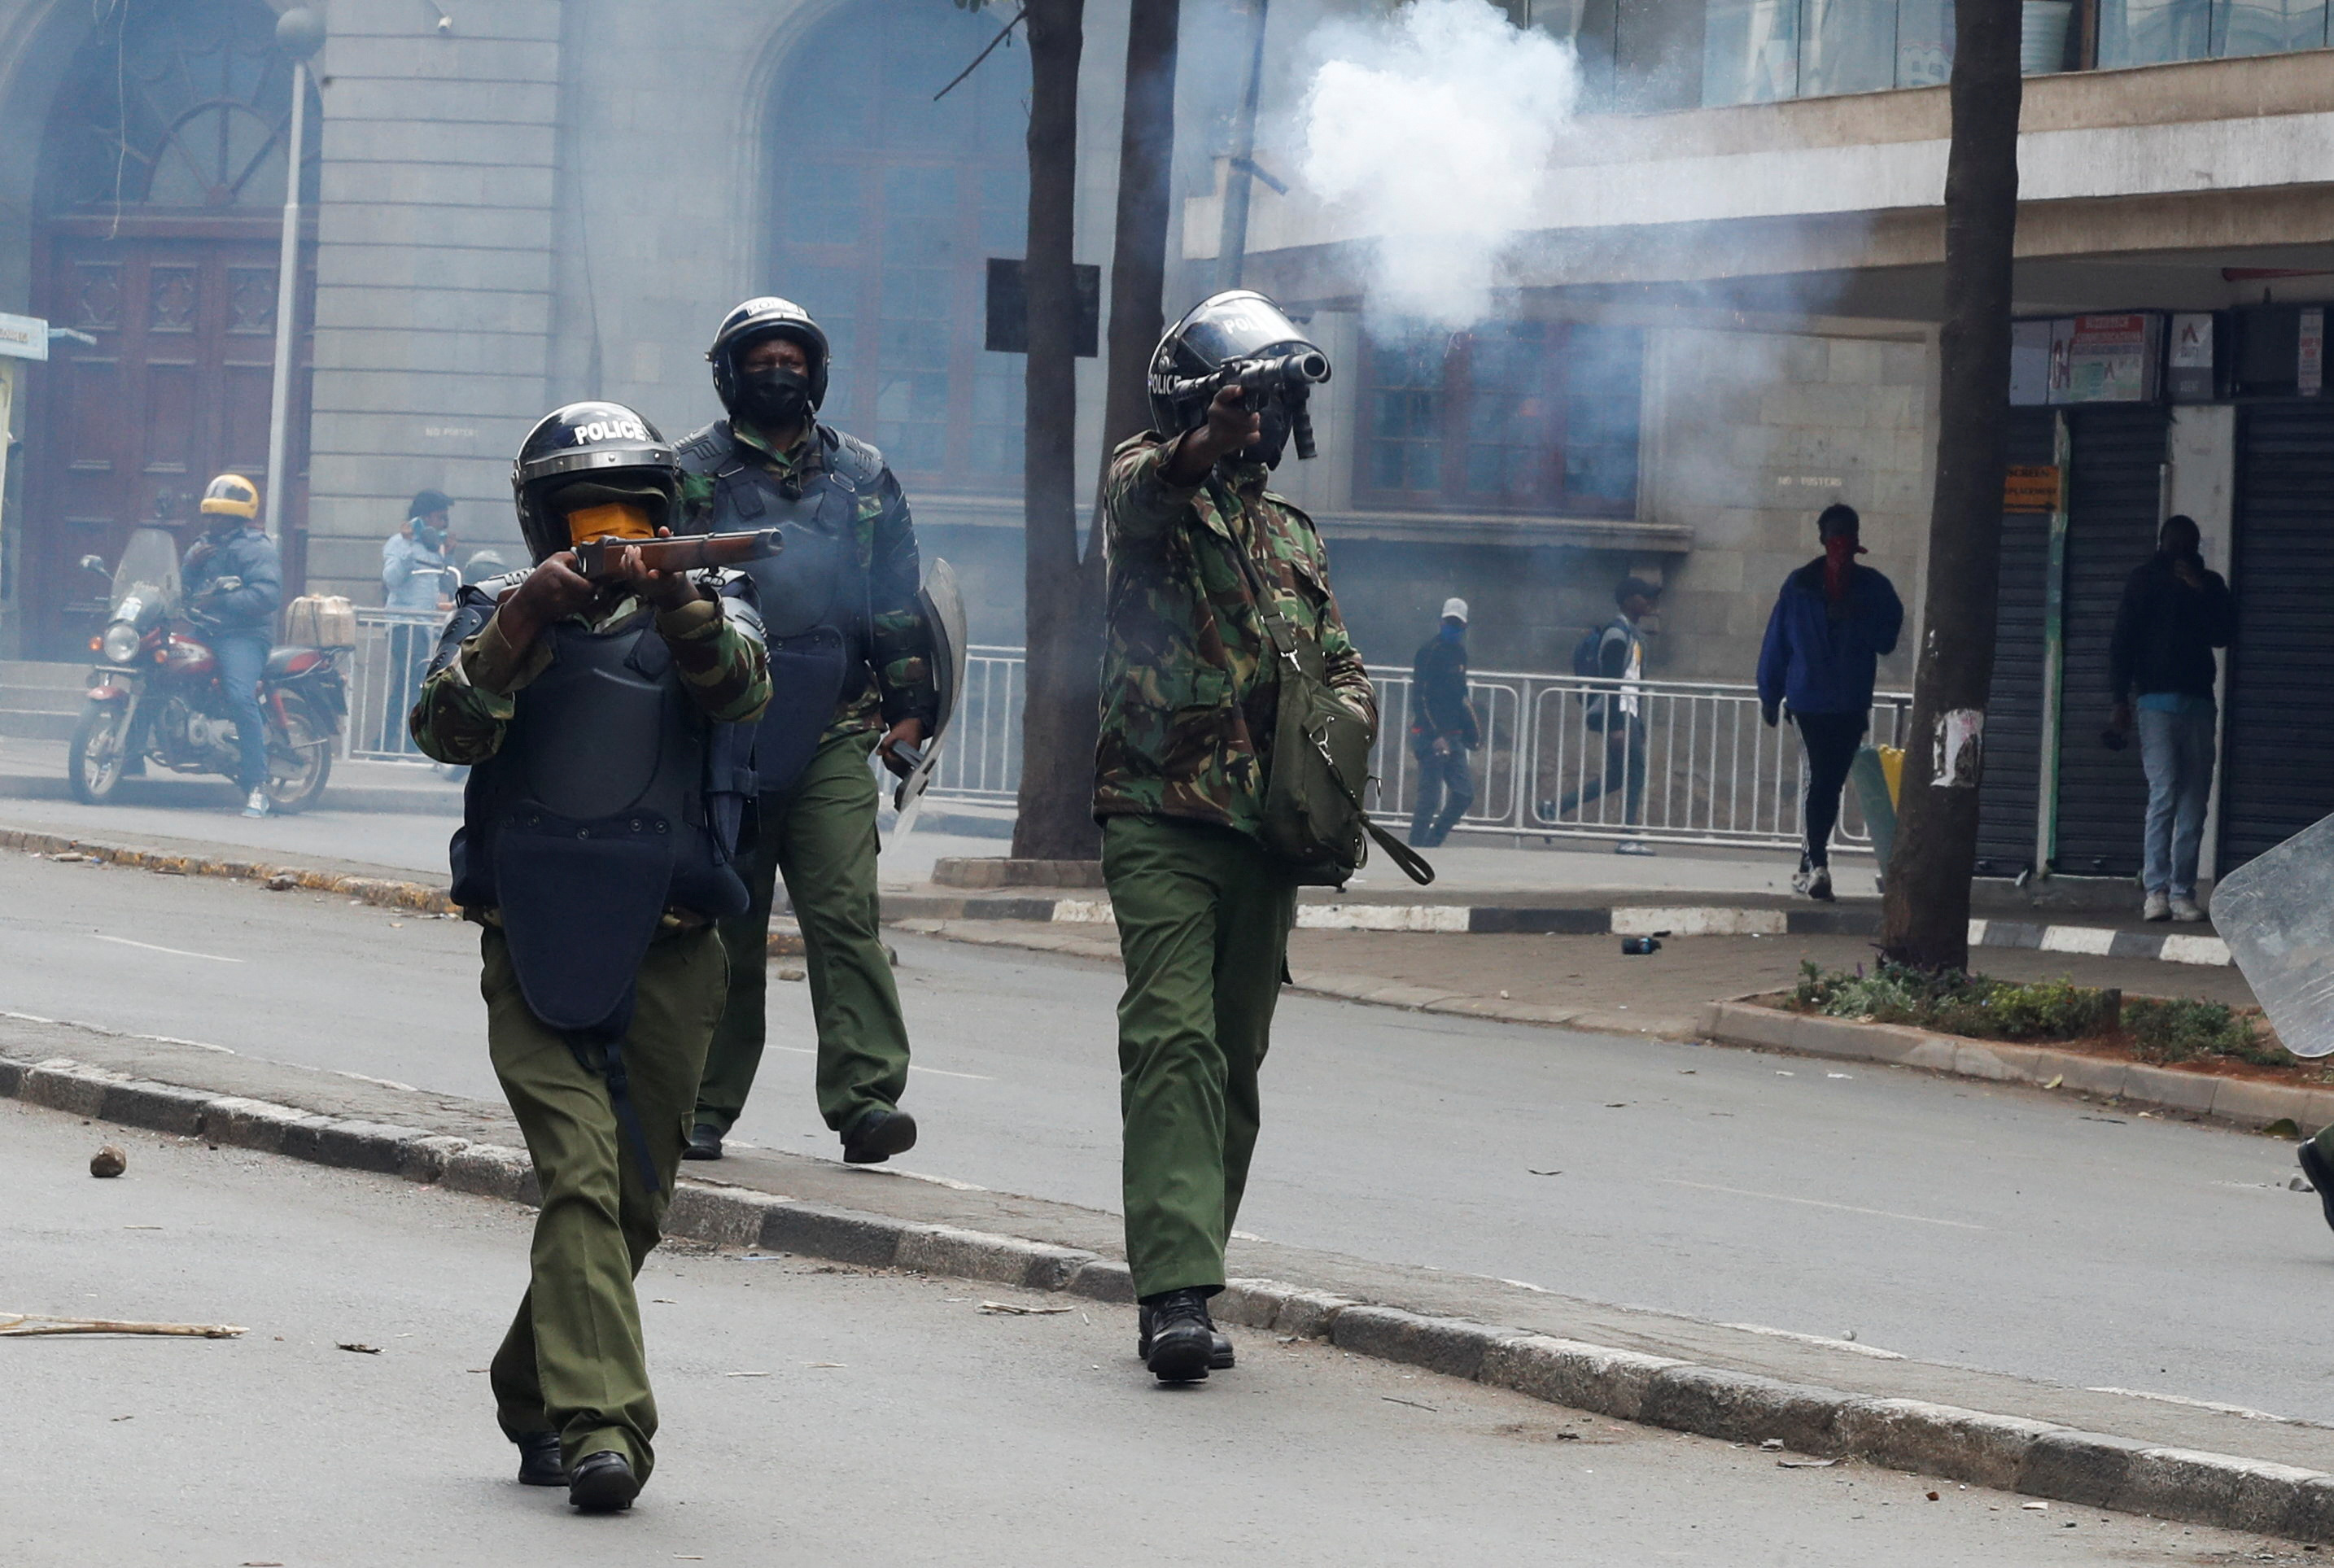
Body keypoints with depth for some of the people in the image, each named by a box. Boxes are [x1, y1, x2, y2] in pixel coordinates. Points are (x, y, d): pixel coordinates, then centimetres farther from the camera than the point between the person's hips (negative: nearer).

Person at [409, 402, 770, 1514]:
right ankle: (599, 1424, -25)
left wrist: (674, 602, -32)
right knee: (582, 1176, -18)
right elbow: (445, 728, -10)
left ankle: (535, 1401, 29)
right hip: (534, 952, -2)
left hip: (667, 955, 2)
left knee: (633, 1201, 9)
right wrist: (526, 624, -23)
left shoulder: (708, 606, 9)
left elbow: (740, 691, -14)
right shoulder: (499, 612, 8)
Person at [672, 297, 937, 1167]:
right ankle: (705, 1104, 14)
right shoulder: (692, 474, 6)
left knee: (845, 914, -12)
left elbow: (900, 600, 17)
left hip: (833, 736, 1)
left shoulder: (864, 476, 14)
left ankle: (866, 1096, -19)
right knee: (724, 928, 5)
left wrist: (909, 708, 11)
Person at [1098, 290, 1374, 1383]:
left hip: (1265, 832, 6)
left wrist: (1338, 720, -3)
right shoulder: (1149, 486, 2)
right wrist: (1211, 437, -45)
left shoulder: (1295, 535, 19)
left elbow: (1345, 667, 21)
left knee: (1234, 1062, 7)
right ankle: (1176, 1293, -25)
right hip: (1161, 816, -6)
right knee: (1174, 1044, -17)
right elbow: (1150, 486, -23)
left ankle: (1183, 1278, 15)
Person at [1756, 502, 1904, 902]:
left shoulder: (1874, 588, 6)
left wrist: (1856, 619, -17)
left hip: (1852, 703, 2)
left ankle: (1811, 864, 20)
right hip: (1809, 699, -2)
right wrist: (1770, 696, 6)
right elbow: (1777, 641, 5)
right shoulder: (1800, 586, 1)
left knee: (1828, 782, 6)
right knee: (1824, 781, -12)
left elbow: (1888, 639, 0)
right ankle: (1817, 863, -12)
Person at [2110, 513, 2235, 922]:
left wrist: (2204, 592, -7)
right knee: (2163, 796, -13)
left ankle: (2182, 892, 2)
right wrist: (2121, 700, -6)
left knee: (2193, 804, 0)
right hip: (2158, 701, -3)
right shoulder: (2146, 581, 5)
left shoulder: (2209, 584, 14)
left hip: (2198, 704, 3)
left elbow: (2225, 634, 3)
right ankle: (2156, 891, -15)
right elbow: (2123, 640, 2)